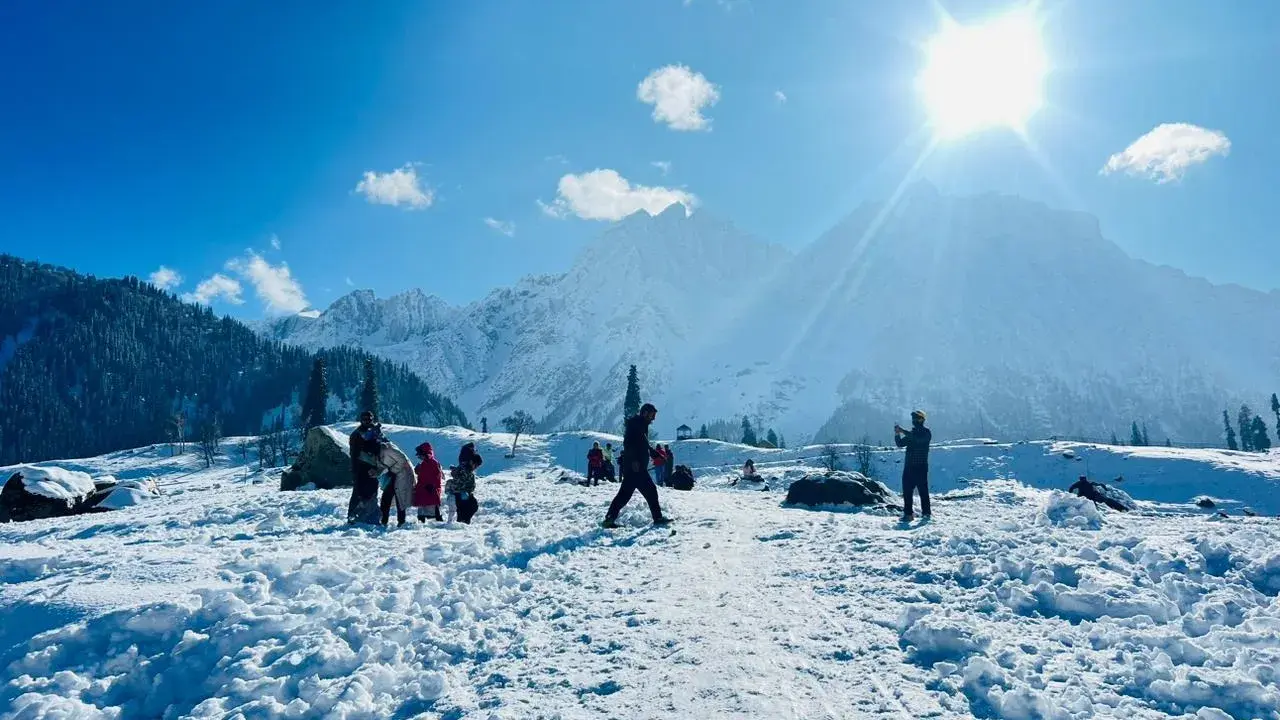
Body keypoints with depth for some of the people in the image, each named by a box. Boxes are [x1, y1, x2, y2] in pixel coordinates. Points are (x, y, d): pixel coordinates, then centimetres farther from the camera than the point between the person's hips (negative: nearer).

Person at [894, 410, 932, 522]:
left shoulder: (926, 432, -3)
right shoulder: (911, 433, 18)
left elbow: (918, 439, -24)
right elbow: (900, 443, 10)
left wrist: (903, 431, -25)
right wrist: (897, 434, -8)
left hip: (921, 466, -6)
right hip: (909, 466, 6)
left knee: (923, 490, -2)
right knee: (907, 491, 2)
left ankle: (926, 513, 5)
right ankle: (907, 513, 5)